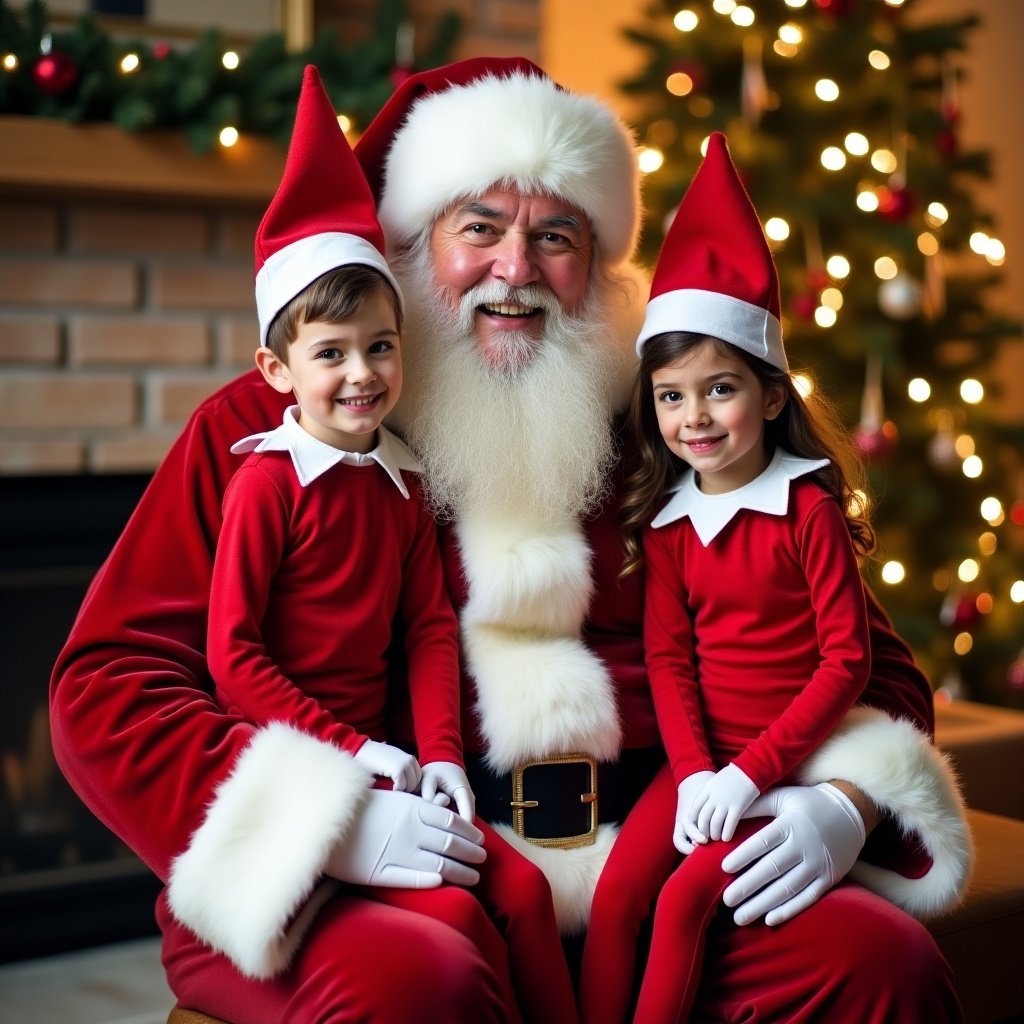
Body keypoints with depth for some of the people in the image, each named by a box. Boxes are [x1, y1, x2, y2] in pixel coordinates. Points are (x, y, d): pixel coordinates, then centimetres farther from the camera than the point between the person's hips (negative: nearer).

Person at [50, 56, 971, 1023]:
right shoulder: (270, 426, 6)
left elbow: (872, 662, 17)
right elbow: (108, 681, -2)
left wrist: (846, 799, -6)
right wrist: (325, 823, -17)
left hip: (642, 871, 4)